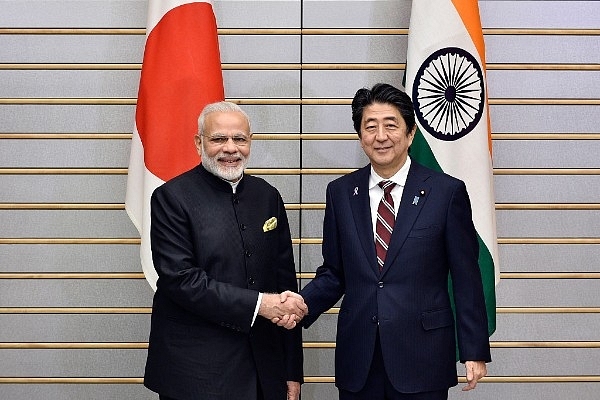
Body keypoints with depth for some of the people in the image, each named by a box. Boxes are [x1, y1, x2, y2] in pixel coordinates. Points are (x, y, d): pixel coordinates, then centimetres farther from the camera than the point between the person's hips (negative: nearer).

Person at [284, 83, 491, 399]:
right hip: (357, 360, 3)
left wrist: (474, 351, -2)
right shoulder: (340, 192, 5)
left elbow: (466, 279, -2)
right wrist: (302, 303, -10)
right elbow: (333, 273, 9)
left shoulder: (447, 192, -4)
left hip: (422, 358, -2)